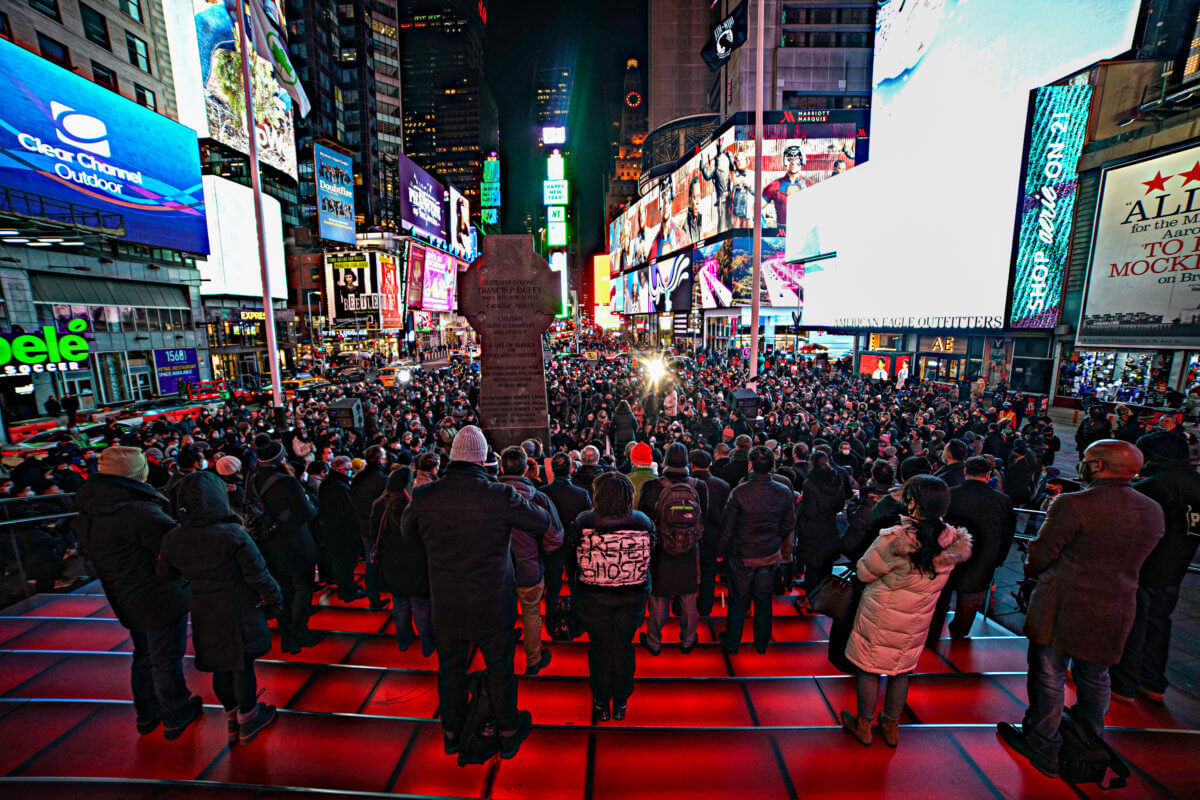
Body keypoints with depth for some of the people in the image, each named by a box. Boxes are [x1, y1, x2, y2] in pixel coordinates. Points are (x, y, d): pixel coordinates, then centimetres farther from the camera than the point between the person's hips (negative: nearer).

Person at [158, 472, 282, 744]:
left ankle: (232, 720, 39)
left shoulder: (173, 539, -9)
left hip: (205, 615, 5)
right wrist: (275, 600, -2)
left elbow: (164, 573, 7)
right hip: (239, 613, -5)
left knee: (221, 667, 21)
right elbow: (258, 575, -18)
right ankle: (248, 722, 31)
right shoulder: (233, 534, -24)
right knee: (242, 666, 12)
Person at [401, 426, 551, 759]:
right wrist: (522, 503, 8)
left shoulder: (423, 496, -15)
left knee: (450, 669, 24)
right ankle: (508, 734, 39)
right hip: (493, 604, -2)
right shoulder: (501, 496, -24)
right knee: (500, 669, 19)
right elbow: (543, 523, -9)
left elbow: (407, 531, 6)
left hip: (445, 604, 3)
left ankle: (451, 733, 46)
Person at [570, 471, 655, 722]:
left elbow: (574, 551, -4)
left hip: (592, 596, -1)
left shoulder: (583, 522, -19)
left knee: (599, 647, 18)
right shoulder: (643, 522, -15)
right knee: (624, 647, 19)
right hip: (632, 596, 1)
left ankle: (601, 703, 37)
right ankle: (621, 703, 37)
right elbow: (650, 552, -1)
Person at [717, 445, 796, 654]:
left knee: (738, 599, 15)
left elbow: (727, 528, -14)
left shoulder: (739, 492, -23)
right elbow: (789, 526, 1)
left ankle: (732, 642, 32)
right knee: (764, 600, 20)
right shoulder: (785, 492, -13)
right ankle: (761, 643, 38)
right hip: (770, 556, 3)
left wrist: (720, 550, 1)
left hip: (742, 556, -2)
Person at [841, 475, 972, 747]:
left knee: (869, 669, 15)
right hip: (917, 623, 5)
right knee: (901, 670, 24)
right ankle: (891, 727, 40)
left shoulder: (895, 540, -30)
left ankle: (863, 725, 32)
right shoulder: (953, 540, -14)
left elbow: (864, 572, -17)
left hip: (881, 618, -5)